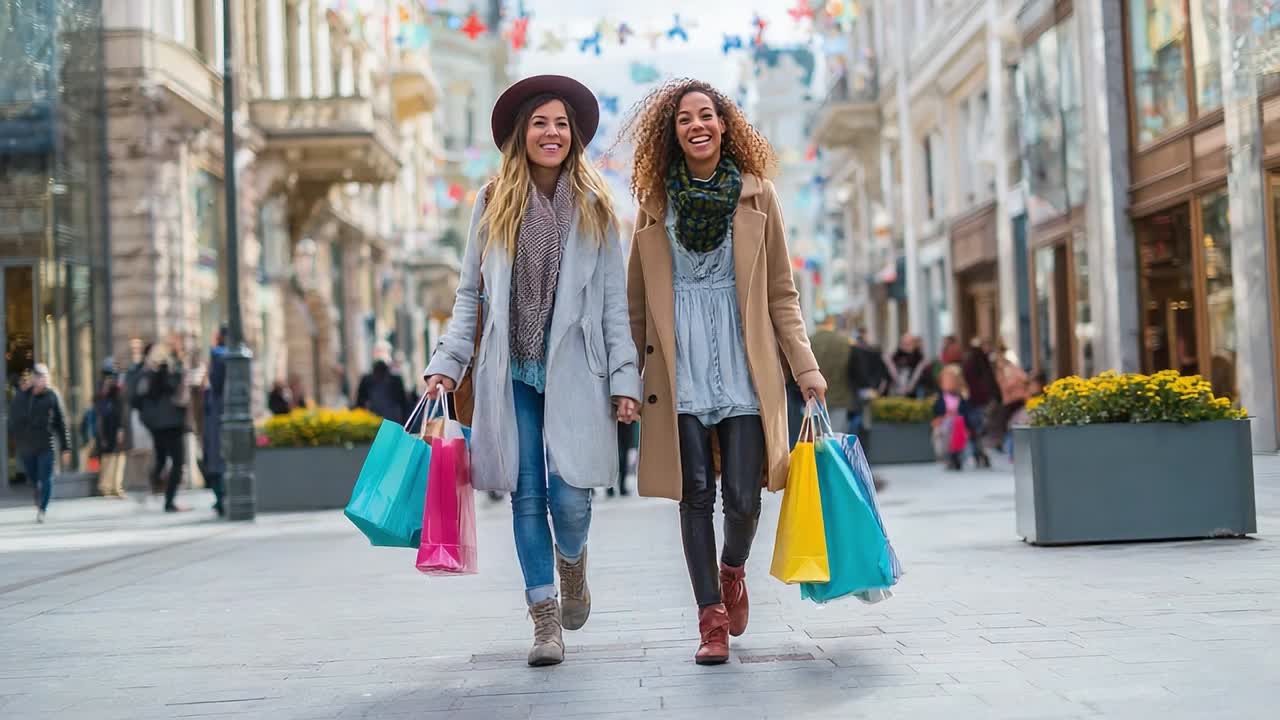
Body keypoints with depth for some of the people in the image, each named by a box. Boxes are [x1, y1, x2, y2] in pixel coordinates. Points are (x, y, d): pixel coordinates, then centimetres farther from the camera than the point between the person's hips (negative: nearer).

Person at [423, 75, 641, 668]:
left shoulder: (595, 208, 7)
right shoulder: (492, 205, 8)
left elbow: (614, 301, 5)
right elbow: (469, 294, 9)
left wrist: (624, 379, -2)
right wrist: (447, 363, 0)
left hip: (574, 370, -1)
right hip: (511, 371, 1)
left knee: (569, 496, -7)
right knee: (527, 495, 1)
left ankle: (572, 559, 28)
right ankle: (546, 618, 11)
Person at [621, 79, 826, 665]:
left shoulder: (757, 195, 6)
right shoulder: (655, 200, 7)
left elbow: (781, 292, 6)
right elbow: (638, 301, 10)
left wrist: (805, 367, 0)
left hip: (745, 363, 0)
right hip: (679, 368, 0)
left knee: (742, 498, -3)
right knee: (695, 495, -1)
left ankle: (733, 569, 29)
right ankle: (711, 618, 9)